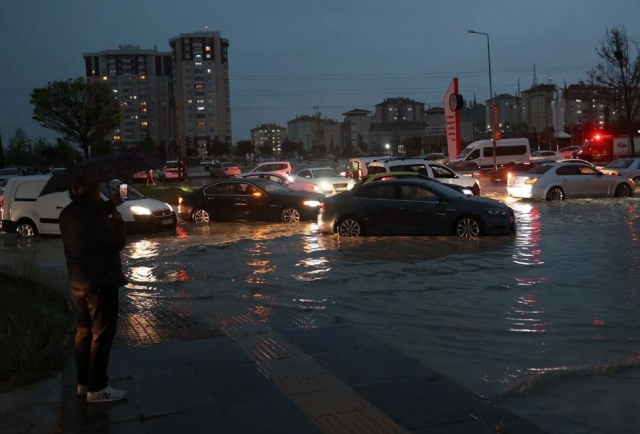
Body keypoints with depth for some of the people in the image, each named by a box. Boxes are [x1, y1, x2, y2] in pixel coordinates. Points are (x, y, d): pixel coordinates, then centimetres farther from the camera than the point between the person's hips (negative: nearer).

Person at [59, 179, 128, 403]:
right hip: (100, 283, -9)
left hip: (78, 283, 9)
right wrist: (118, 220, -1)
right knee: (101, 335, -1)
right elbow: (117, 241, -16)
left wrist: (110, 205, 29)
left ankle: (83, 382, 26)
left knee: (84, 332, 17)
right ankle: (97, 388, 4)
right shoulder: (92, 214, -22)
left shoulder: (68, 213, 7)